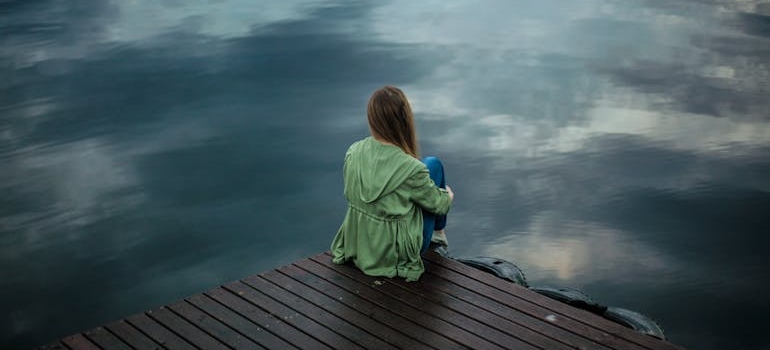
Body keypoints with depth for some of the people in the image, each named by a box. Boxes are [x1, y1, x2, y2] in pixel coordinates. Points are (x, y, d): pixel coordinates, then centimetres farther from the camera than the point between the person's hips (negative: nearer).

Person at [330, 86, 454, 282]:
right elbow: (438, 204, -10)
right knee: (433, 165, 9)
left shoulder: (353, 152, -13)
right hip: (397, 253, -5)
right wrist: (448, 195, 15)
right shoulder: (411, 169, -29)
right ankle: (438, 232, 32)